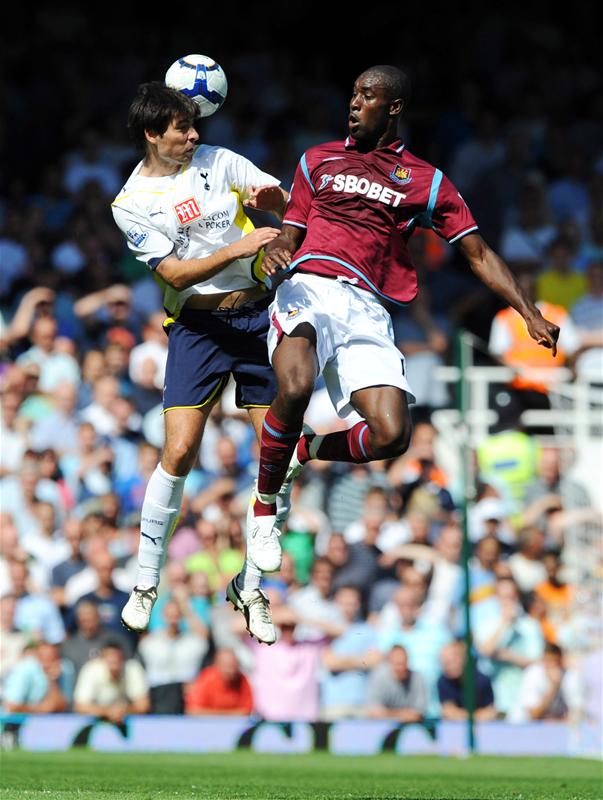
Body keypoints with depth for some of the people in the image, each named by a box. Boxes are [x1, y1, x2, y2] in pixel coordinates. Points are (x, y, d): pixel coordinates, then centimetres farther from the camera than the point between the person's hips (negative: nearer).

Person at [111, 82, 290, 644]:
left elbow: (286, 204, 12)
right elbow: (175, 273, -11)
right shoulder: (132, 203, -3)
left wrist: (266, 195, -12)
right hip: (196, 325, -3)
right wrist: (239, 246, -23)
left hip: (255, 315, 3)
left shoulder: (218, 161, 5)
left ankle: (249, 587, 10)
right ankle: (146, 582, 4)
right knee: (179, 453, -13)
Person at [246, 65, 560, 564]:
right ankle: (265, 504, -10)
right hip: (309, 287, -1)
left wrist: (531, 314, 3)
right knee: (295, 388, -33)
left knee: (391, 436, -20)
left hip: (367, 311, 1)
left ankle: (306, 450, 12)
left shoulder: (427, 181, 17)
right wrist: (274, 252, -5)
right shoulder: (318, 160, 20)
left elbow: (479, 254, 14)